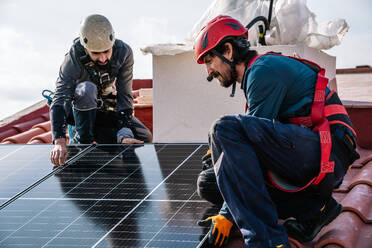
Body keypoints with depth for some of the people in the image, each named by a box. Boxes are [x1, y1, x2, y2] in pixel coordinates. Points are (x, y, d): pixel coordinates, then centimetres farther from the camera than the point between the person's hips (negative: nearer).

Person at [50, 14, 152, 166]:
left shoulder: (124, 52, -24)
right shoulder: (74, 58, -31)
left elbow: (125, 95, -21)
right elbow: (60, 100, -39)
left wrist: (124, 134, -33)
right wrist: (60, 142, -54)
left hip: (107, 109, 4)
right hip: (79, 110, -4)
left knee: (145, 139, -14)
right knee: (86, 89, -38)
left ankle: (95, 137, 2)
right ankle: (83, 140, -21)